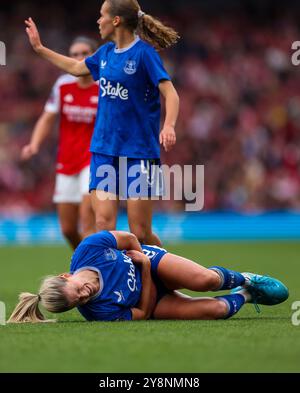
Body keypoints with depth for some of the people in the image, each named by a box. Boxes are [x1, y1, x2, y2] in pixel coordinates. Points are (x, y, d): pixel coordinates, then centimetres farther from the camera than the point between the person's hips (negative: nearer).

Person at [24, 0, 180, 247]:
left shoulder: (144, 52, -10)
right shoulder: (106, 52, 10)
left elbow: (170, 94, -16)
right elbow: (76, 68, 30)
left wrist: (168, 126, -34)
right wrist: (39, 48, 33)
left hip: (139, 150, -6)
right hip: (104, 149, 6)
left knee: (140, 233, -4)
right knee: (104, 224, -5)